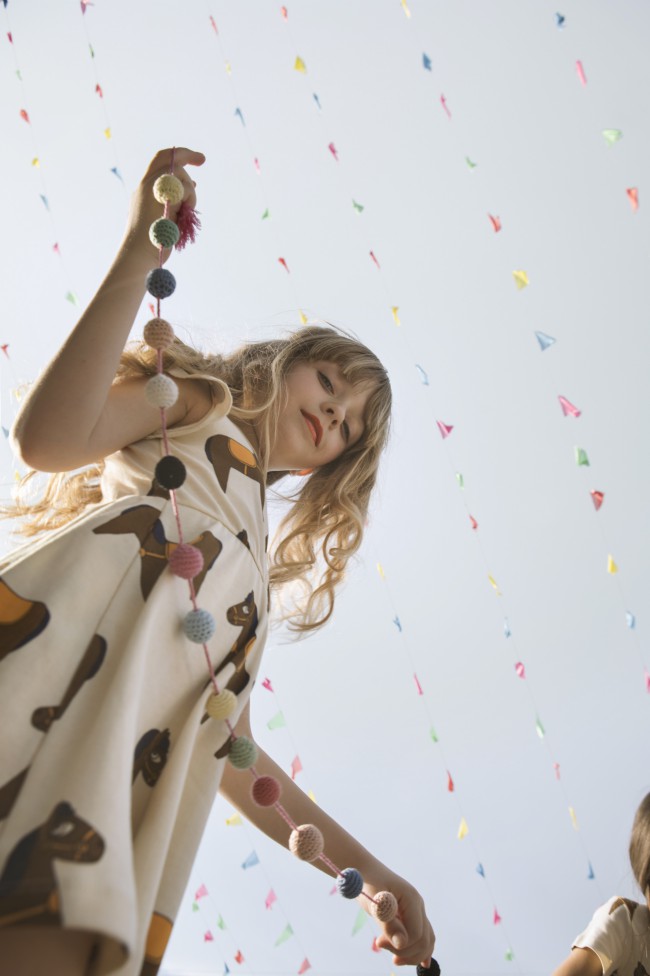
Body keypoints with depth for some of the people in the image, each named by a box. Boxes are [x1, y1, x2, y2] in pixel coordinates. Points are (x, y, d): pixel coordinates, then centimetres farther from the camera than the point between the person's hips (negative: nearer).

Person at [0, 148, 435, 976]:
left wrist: (363, 866, 25)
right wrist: (139, 254, -3)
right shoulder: (196, 398, 21)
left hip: (128, 770, 6)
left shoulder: (253, 571, 36)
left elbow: (227, 748, 29)